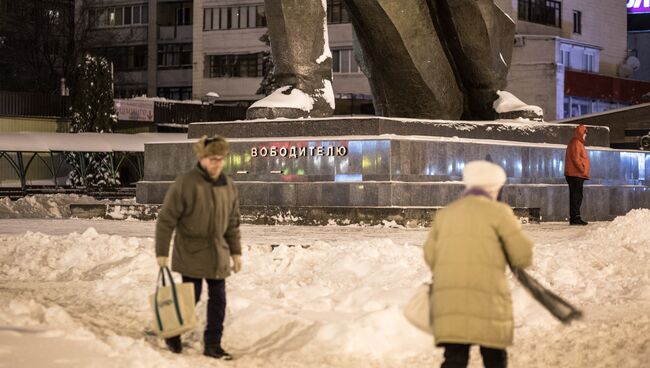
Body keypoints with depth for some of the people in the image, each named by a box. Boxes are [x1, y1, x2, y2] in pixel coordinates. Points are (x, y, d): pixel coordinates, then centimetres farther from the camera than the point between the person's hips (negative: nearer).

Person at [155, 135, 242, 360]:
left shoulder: (228, 186, 4)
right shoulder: (185, 183, -14)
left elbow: (233, 223, 13)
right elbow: (166, 219, -12)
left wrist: (236, 252, 11)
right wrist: (162, 252, -13)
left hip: (218, 254, 5)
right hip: (191, 254, -5)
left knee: (218, 300, 5)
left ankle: (212, 344, 15)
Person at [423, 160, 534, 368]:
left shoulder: (445, 214, 17)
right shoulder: (498, 211, 2)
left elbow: (430, 256, 15)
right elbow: (523, 255, -2)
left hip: (447, 298, 4)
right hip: (486, 297, -4)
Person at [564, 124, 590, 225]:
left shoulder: (578, 143, 23)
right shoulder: (575, 143, -10)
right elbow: (575, 158, -19)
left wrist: (584, 171, 18)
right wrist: (583, 170, -18)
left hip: (577, 175, 11)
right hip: (576, 174, -11)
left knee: (577, 196, 10)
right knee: (576, 196, -12)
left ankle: (575, 218, 12)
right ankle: (575, 218, -15)